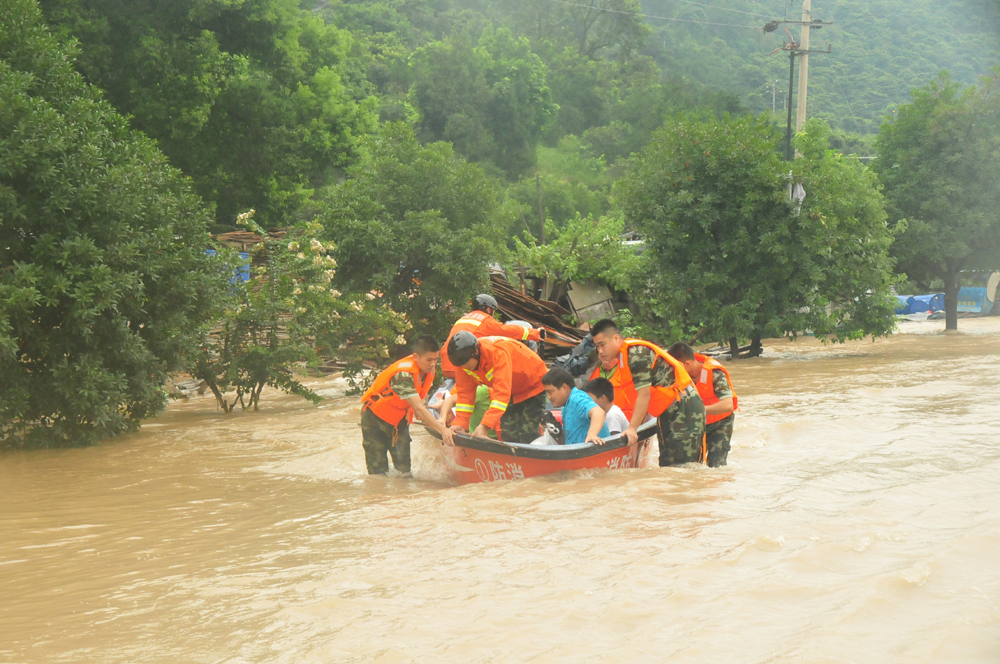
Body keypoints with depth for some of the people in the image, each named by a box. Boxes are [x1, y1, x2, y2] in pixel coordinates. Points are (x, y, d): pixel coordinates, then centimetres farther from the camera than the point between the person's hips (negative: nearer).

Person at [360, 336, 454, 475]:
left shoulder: (429, 370, -11)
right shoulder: (403, 374, -36)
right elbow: (418, 408, -43)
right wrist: (442, 429, -48)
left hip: (399, 419, 7)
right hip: (375, 417, -7)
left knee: (403, 467, -4)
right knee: (379, 470, -6)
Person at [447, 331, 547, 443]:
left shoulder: (498, 351, -39)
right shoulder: (463, 360, -17)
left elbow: (502, 392, -44)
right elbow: (465, 393, -11)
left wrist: (484, 425, -50)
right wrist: (460, 423, -23)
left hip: (533, 386, -7)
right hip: (513, 392, 7)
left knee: (526, 437, -17)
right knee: (507, 434, -5)